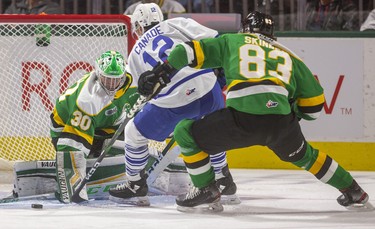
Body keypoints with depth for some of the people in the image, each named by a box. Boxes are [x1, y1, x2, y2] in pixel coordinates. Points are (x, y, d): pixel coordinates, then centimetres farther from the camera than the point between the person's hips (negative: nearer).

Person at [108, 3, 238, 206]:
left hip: (173, 102, -2)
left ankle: (135, 187, 29)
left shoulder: (135, 55, 22)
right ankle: (225, 186, 35)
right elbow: (212, 39, 1)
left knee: (134, 133, 21)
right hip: (207, 87, 2)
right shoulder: (176, 24, 16)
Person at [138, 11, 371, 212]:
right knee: (303, 155, 35)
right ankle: (352, 190, 41)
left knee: (185, 133, 15)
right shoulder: (288, 56, 28)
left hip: (242, 119, -4)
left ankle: (206, 189, 13)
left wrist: (162, 70, 14)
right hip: (282, 123, 4)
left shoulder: (231, 41, 24)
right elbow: (314, 103, 27)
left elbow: (194, 51, 13)